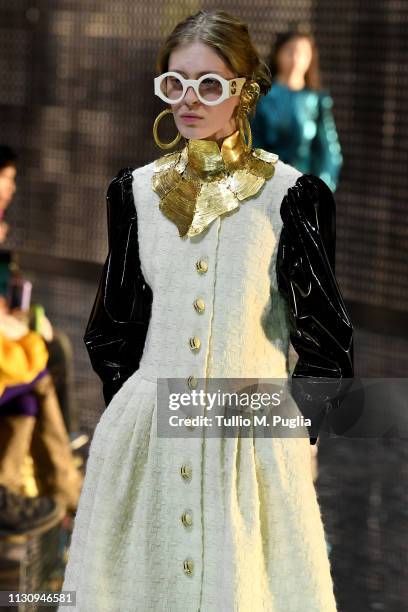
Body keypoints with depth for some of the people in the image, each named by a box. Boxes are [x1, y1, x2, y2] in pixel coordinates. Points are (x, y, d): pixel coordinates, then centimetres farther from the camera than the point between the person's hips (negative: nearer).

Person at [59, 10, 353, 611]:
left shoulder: (289, 194, -7)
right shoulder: (137, 190, 4)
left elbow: (326, 336, -2)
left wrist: (299, 419, 0)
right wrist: (127, 410, 13)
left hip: (254, 440, -3)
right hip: (148, 430, 3)